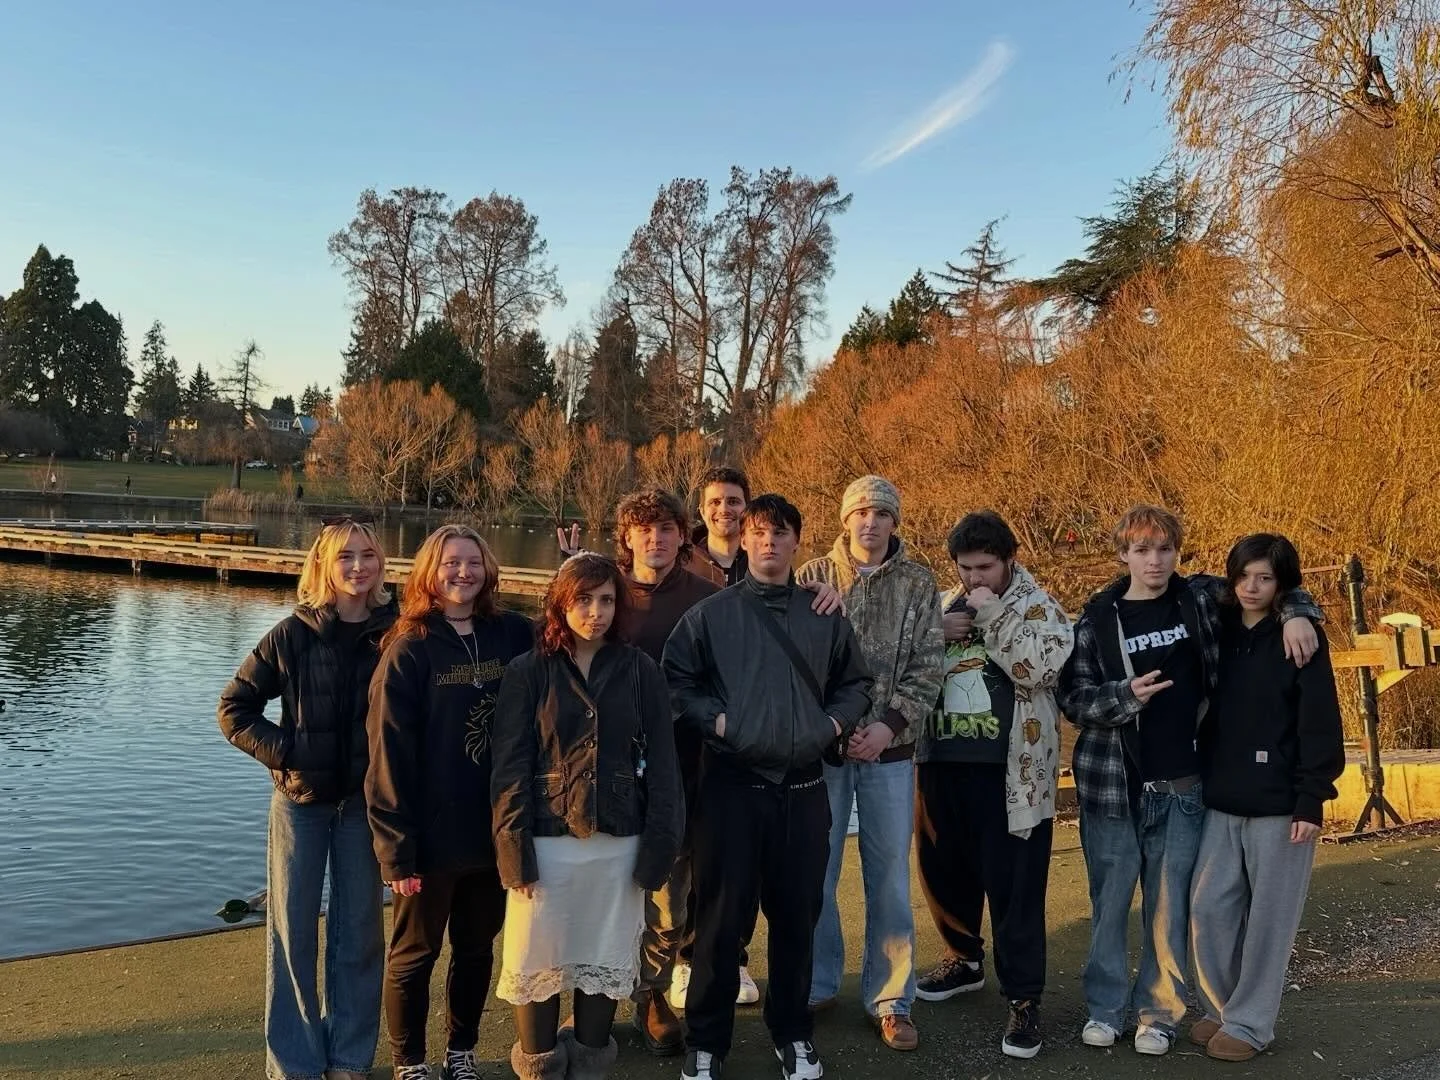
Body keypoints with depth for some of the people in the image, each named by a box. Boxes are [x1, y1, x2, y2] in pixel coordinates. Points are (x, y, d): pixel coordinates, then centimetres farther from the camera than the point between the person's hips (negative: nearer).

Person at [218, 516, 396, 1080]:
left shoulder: (395, 632, -7)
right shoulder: (294, 634, -7)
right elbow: (235, 708, 0)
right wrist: (282, 750, -12)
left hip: (365, 800, 0)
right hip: (301, 799, 0)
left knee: (359, 929, 9)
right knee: (292, 929, 7)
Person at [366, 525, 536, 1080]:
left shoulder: (513, 636, 1)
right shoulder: (409, 650, -9)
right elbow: (390, 754, -11)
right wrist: (396, 846, -14)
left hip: (493, 831, 4)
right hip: (432, 836, -3)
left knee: (477, 950, 17)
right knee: (415, 955, 13)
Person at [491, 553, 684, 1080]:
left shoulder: (641, 671, 4)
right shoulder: (528, 672, 0)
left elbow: (660, 763, 3)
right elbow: (511, 765, -3)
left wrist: (659, 845, -3)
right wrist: (514, 849, -9)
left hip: (619, 842, 2)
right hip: (547, 840, -1)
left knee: (606, 961, 11)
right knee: (538, 961, 4)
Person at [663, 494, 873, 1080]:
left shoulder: (825, 618, 9)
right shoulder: (709, 614, 1)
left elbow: (854, 683, 18)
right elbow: (676, 681, 0)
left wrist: (835, 721, 2)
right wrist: (715, 720, -12)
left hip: (803, 788, 3)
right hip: (731, 784, -2)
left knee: (797, 914, 12)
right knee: (721, 916, 4)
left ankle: (793, 1032, 30)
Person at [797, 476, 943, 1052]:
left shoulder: (919, 583, 2)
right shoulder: (814, 577, 2)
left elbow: (928, 667, -1)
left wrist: (890, 725, -14)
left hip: (890, 749, 0)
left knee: (889, 876, 6)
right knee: (815, 871, 9)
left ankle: (890, 999, 19)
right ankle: (816, 986, 26)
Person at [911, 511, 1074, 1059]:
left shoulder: (1039, 607, -2)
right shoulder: (943, 606, 12)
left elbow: (1040, 668, -19)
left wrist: (992, 612, -17)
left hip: (1009, 771, -5)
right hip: (943, 763, 6)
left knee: (1013, 885, -2)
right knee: (943, 868, 17)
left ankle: (1023, 998, 11)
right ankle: (964, 959, 40)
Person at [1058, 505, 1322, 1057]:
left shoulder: (1202, 598, 2)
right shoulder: (1097, 618, -3)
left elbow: (1273, 584, 13)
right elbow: (1073, 700, -4)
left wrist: (1296, 614, -8)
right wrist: (1126, 695, -22)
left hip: (1183, 784, 1)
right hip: (1112, 783, -1)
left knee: (1170, 903, 7)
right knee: (1110, 901, 7)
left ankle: (1159, 1011, 20)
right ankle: (1105, 1007, 22)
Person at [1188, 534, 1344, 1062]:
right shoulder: (1220, 633, 7)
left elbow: (1321, 724, -10)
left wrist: (1310, 800, -15)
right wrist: (1203, 779, 5)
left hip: (1279, 804, -5)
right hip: (1222, 802, 5)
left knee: (1268, 916, 5)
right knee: (1209, 907, 7)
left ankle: (1249, 1023, 17)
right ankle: (1220, 1008, 24)